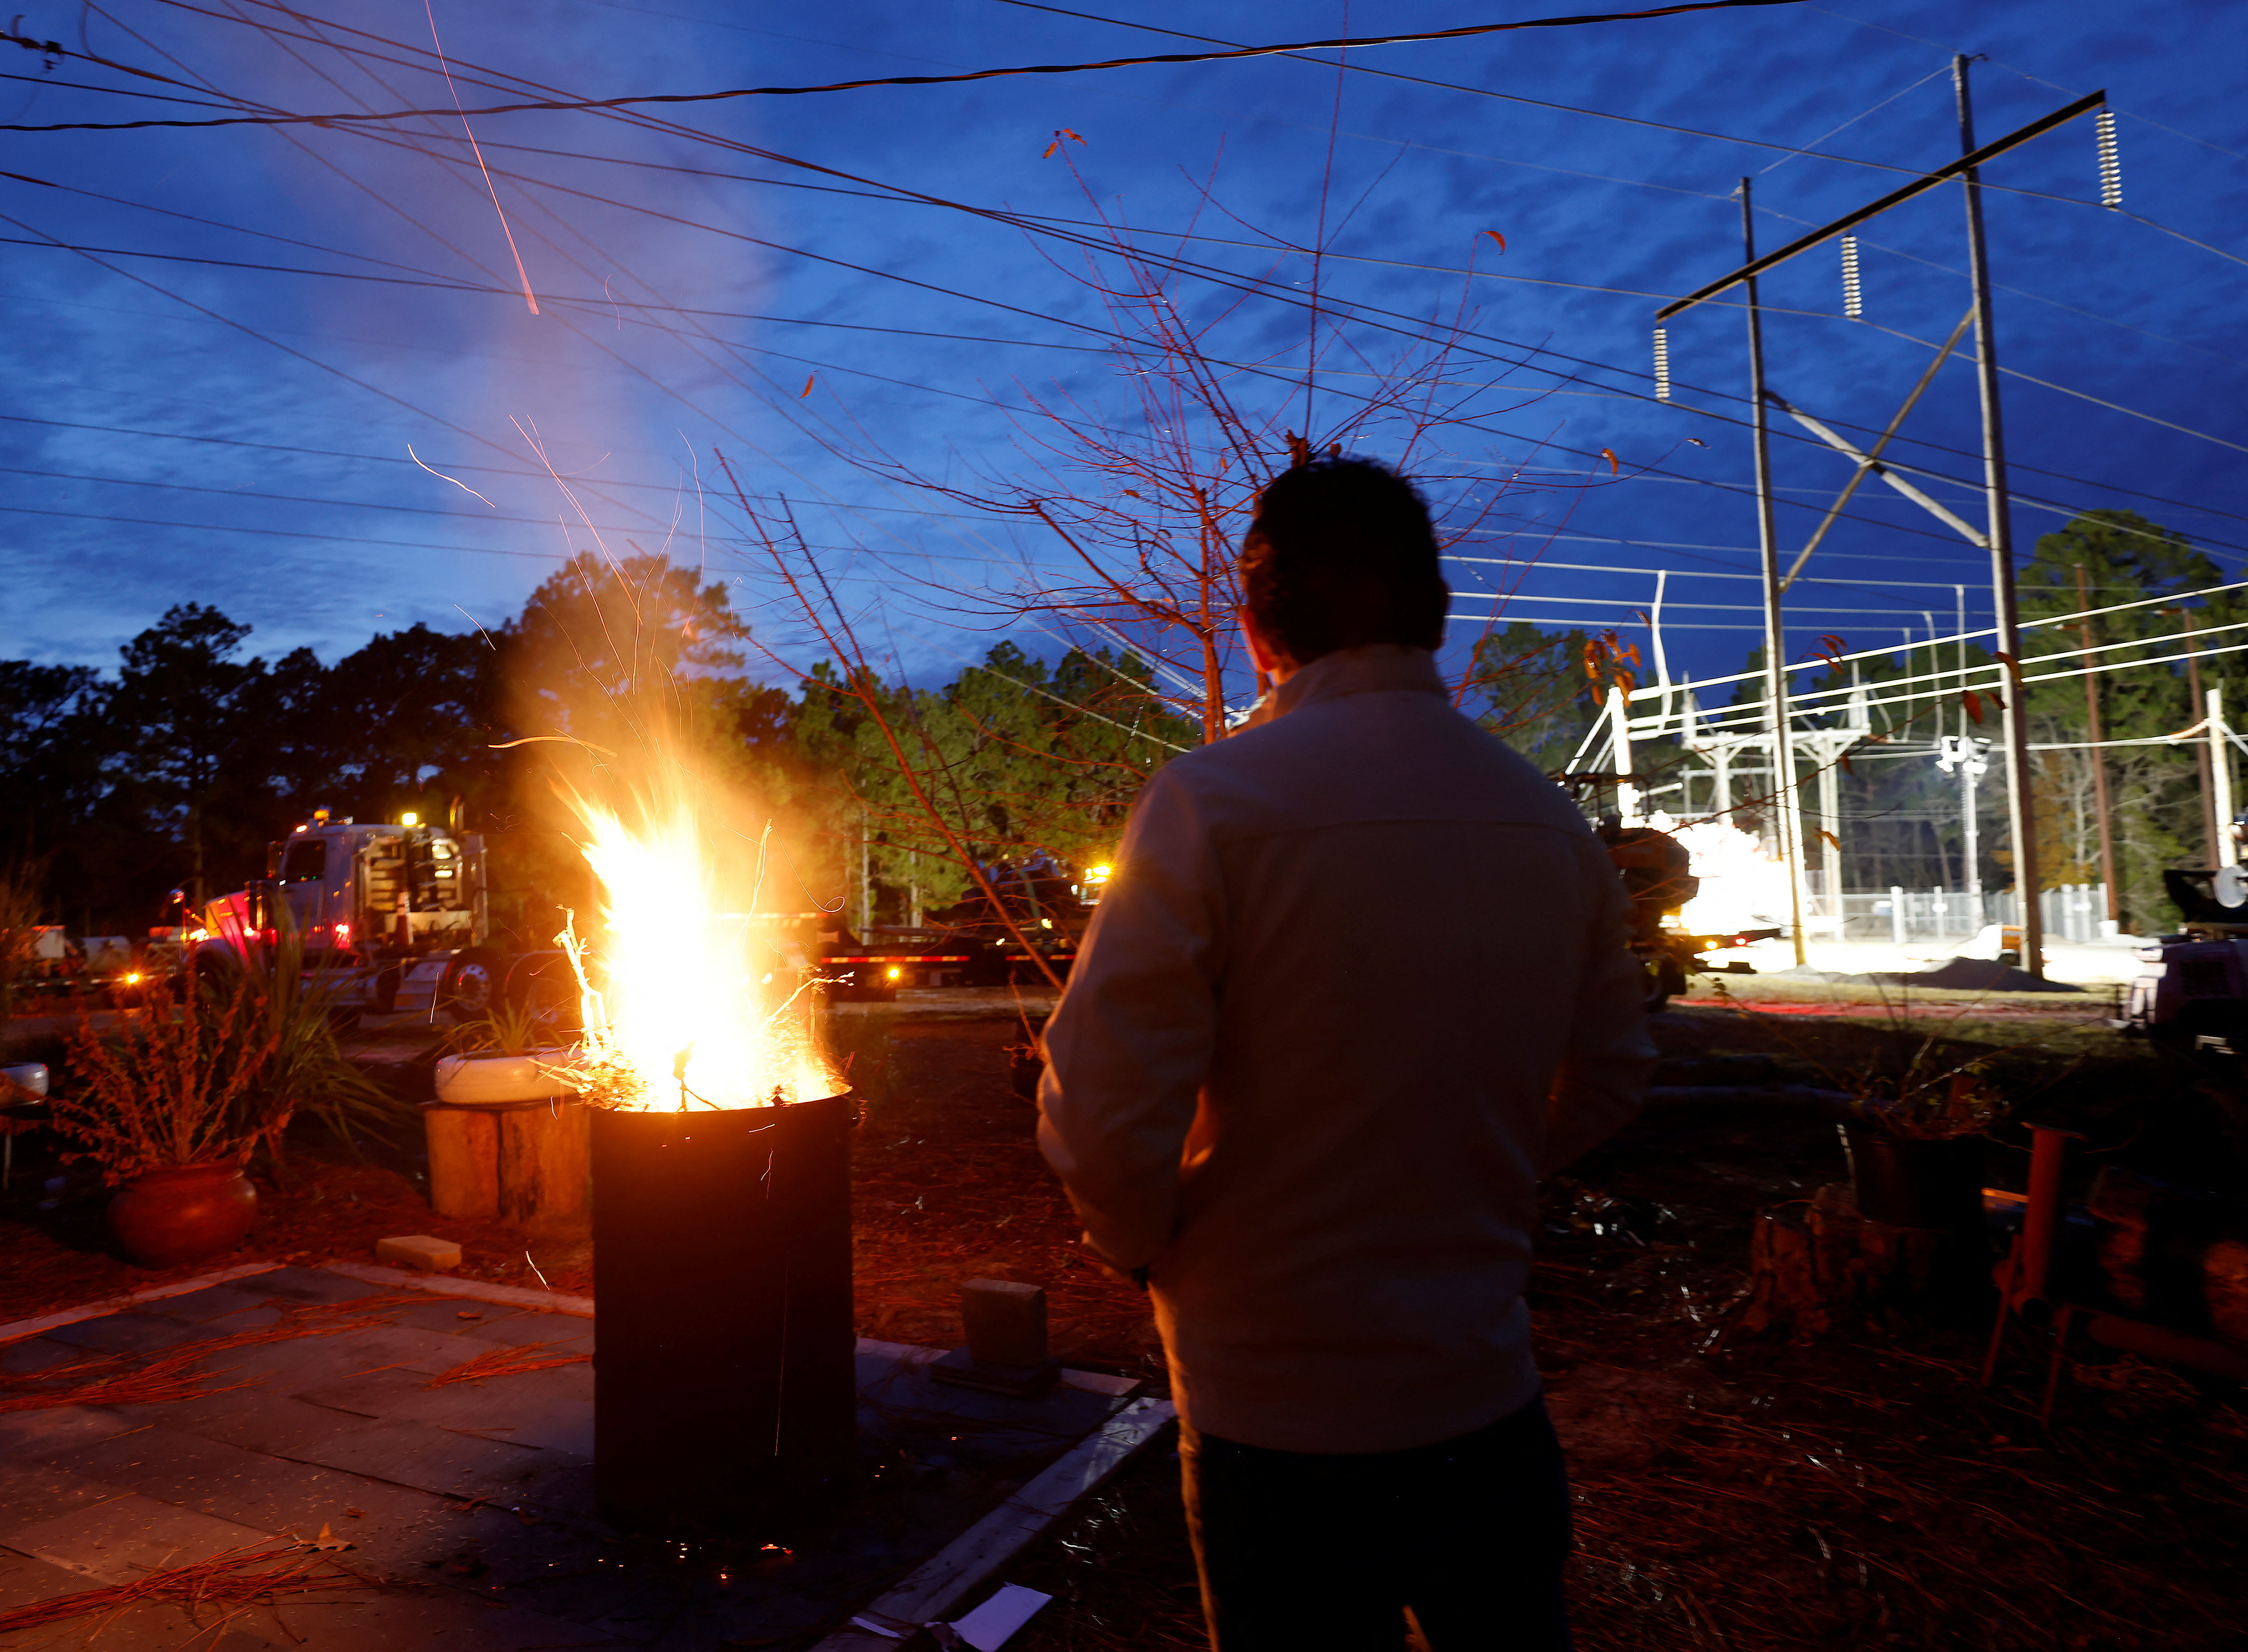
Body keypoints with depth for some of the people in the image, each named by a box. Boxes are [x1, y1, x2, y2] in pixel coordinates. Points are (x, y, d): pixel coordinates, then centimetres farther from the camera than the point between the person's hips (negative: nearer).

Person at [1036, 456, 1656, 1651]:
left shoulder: (1214, 799, -19)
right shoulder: (1553, 823, -1)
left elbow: (1102, 1112, -22)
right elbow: (1609, 1082, 10)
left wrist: (1153, 1247, -3)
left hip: (1282, 1416, -4)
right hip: (1490, 1396, 5)